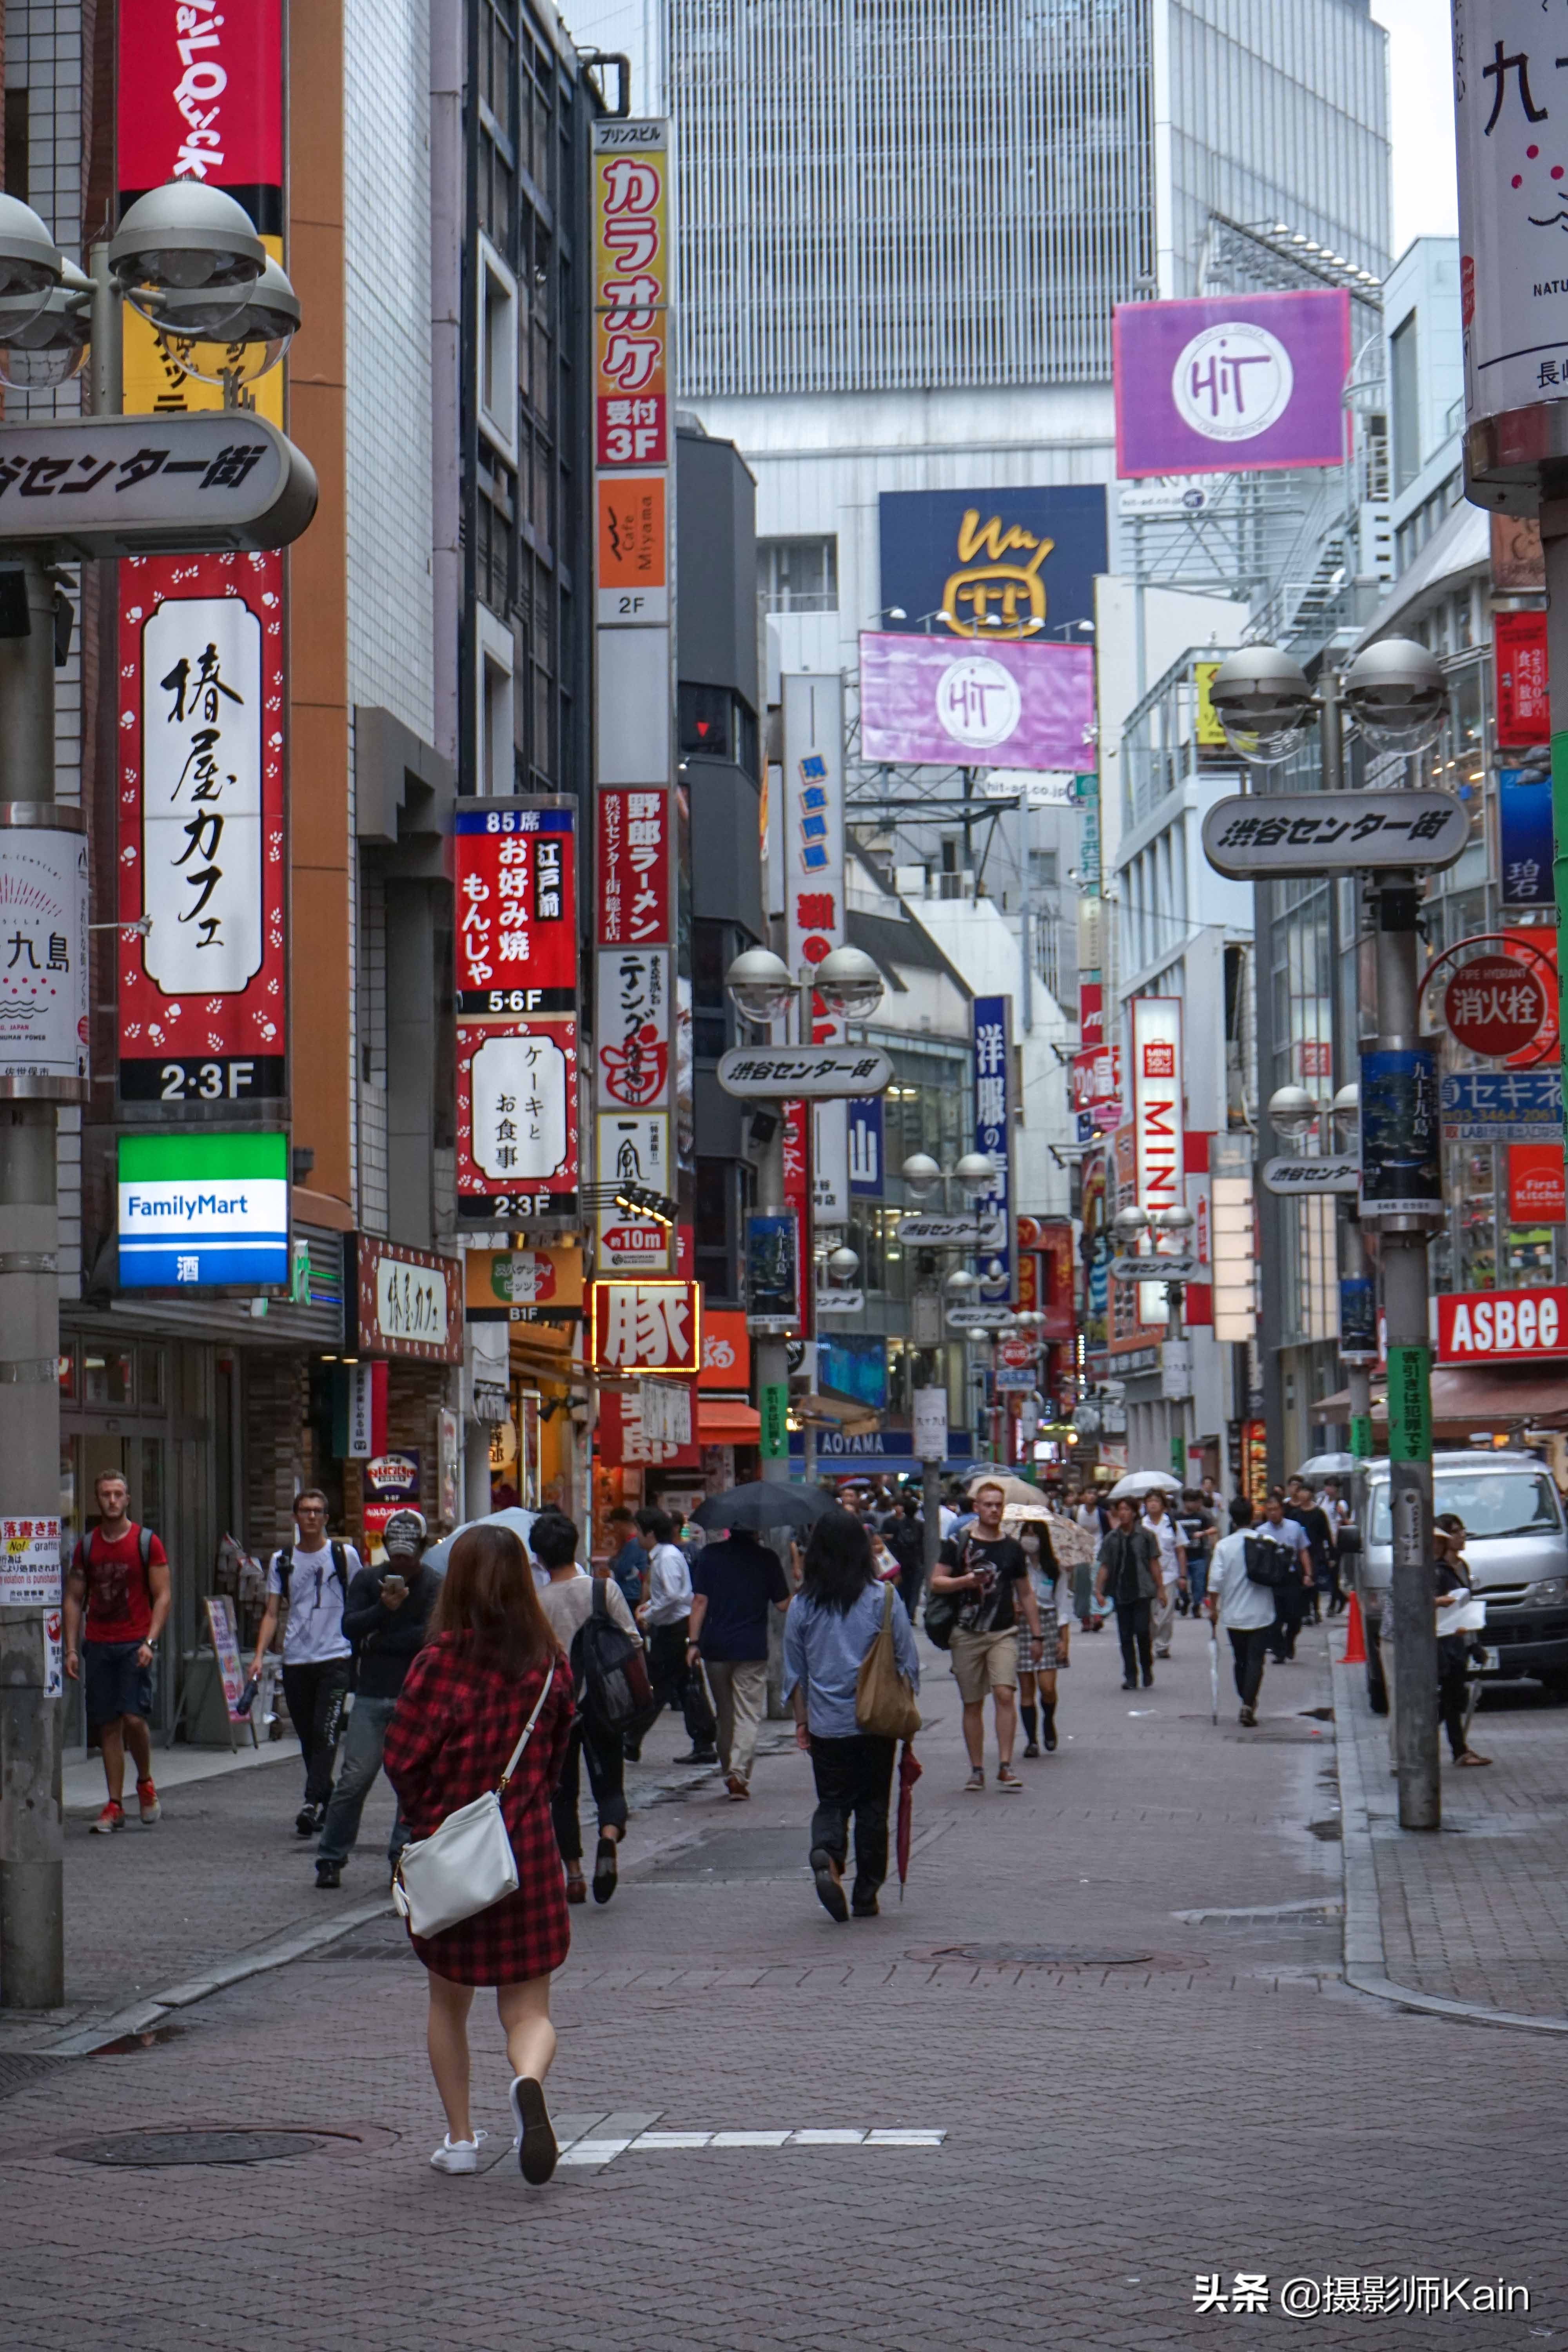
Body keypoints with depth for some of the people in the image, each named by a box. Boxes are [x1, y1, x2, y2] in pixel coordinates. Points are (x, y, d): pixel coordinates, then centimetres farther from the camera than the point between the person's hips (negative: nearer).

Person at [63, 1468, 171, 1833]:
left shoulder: (147, 1543, 0)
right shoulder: (86, 1546, 10)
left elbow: (162, 1597, -2)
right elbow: (74, 1600, 12)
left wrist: (149, 1642, -14)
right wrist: (71, 1649, 3)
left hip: (134, 1645, -3)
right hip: (98, 1646, 3)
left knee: (133, 1717, -14)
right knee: (108, 1725, 4)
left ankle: (145, 1783, 11)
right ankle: (115, 1806, 8)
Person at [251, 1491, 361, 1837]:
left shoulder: (344, 1555, 4)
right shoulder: (282, 1561, 11)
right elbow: (272, 1613, 10)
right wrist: (259, 1655, -3)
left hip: (336, 1657, -4)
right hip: (295, 1661, 4)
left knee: (325, 1732, -15)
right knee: (307, 1738, 6)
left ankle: (313, 1803, -21)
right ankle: (327, 1802, 17)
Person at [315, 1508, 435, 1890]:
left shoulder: (433, 1586, 2)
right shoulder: (367, 1580, 9)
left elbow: (427, 1635, -11)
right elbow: (350, 1627, -3)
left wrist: (376, 1642, -5)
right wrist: (384, 1608, -19)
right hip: (371, 1696, 1)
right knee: (355, 1778, -4)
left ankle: (402, 1856, 7)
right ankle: (330, 1858, 4)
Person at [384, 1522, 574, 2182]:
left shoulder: (442, 1662, -14)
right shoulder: (549, 1664, -3)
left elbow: (403, 1760, -11)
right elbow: (555, 1756, 7)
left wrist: (426, 1817, 7)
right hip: (529, 1844, 2)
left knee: (448, 2006, 18)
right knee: (528, 2010, 5)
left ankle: (459, 2138, 20)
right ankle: (529, 2081, -25)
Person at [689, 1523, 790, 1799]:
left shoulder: (710, 1554, 0)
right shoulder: (767, 1558, -3)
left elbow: (700, 1601, -3)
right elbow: (783, 1605, 0)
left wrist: (693, 1642, 0)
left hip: (716, 1647, 2)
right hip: (752, 1649, -2)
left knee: (725, 1715, 16)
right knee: (748, 1716, 1)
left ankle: (730, 1773, 23)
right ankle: (739, 1772, -16)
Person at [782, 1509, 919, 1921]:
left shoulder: (802, 1605, -1)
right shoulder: (882, 1598, -5)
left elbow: (794, 1671, 4)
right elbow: (907, 1662, -2)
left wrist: (802, 1721, 13)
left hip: (826, 1725, 1)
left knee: (832, 1801, 11)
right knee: (872, 1806, 10)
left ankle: (826, 1855, -19)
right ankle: (866, 1896, 11)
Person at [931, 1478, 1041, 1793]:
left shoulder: (1012, 1548, 9)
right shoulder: (958, 1544, 3)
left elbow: (1025, 1593, 17)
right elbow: (936, 1582, 1)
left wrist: (1035, 1634, 14)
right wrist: (965, 1581, -17)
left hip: (1003, 1634, 0)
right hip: (967, 1634, 0)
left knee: (1005, 1694, -15)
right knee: (972, 1704, 5)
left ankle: (1005, 1766, -12)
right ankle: (977, 1769, 13)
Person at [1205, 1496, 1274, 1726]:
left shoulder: (1224, 1545, -7)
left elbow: (1216, 1581, -11)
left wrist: (1213, 1608, 0)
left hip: (1234, 1614, 1)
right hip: (1261, 1614, -1)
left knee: (1240, 1659, 16)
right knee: (1255, 1660, -1)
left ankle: (1246, 1703, 23)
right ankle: (1249, 1705, -16)